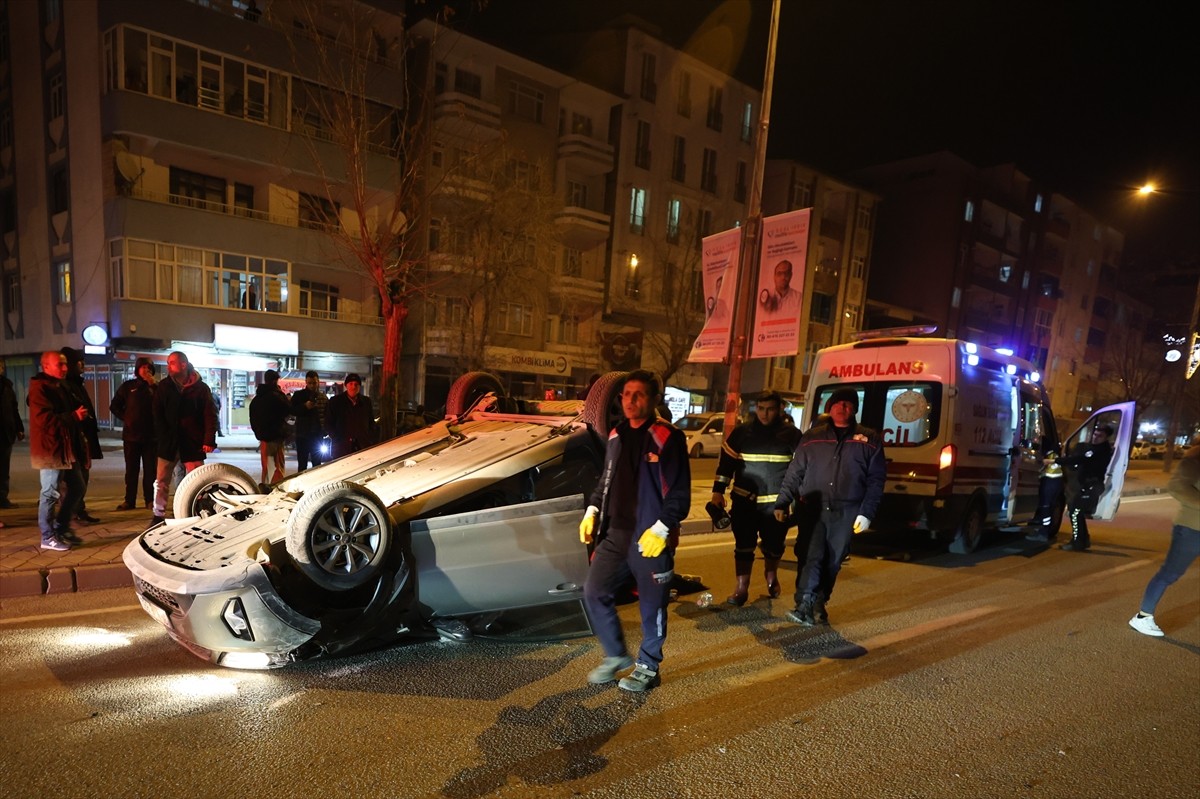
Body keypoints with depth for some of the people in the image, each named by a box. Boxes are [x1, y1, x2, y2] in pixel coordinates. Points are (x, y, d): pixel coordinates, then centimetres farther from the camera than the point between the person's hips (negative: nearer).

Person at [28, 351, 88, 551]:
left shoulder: (60, 387, 18)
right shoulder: (39, 388, -12)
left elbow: (69, 410, 27)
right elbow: (45, 419, -23)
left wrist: (80, 413, 6)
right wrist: (74, 416, -18)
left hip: (67, 447, 10)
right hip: (51, 449, -10)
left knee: (76, 488, 14)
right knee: (51, 493, -3)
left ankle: (61, 528, 26)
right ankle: (48, 537, 7)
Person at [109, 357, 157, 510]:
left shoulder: (155, 386, 5)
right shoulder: (128, 386, 7)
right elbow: (114, 406, 13)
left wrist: (152, 385, -14)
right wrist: (125, 418, 2)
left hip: (151, 434, -1)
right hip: (131, 434, 1)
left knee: (150, 469, 1)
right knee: (131, 469, 5)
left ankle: (150, 499, 6)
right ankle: (129, 500, 11)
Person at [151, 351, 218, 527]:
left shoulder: (200, 387, -2)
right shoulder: (163, 386, 6)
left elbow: (210, 415, -4)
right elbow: (157, 414, 8)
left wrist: (209, 440, -11)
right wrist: (162, 436, -3)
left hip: (193, 442, -3)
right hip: (168, 441, 3)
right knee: (161, 481, 6)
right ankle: (158, 515, 17)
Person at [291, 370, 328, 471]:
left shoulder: (323, 397, 5)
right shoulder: (299, 395, 2)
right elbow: (292, 410, -8)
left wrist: (325, 430, -8)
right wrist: (305, 406, -24)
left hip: (317, 435, 1)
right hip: (302, 435, -1)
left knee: (317, 464, 8)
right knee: (302, 465, 5)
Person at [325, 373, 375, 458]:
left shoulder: (366, 401, 12)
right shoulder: (335, 402, 5)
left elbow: (371, 423, 16)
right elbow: (328, 425, 4)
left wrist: (370, 441, 4)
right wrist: (338, 440, -6)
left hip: (364, 447, 2)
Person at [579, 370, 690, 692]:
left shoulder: (668, 438, -10)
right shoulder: (616, 436, 10)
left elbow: (680, 493, -11)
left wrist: (661, 528, -20)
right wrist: (592, 511, 8)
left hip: (651, 538, -6)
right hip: (615, 534, 6)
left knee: (651, 605, 7)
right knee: (594, 593, 8)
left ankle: (648, 666, 29)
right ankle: (616, 655, 28)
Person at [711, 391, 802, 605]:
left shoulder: (791, 434, -1)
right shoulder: (741, 432, 1)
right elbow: (725, 463, 5)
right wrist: (718, 492, 1)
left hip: (777, 503, 0)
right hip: (745, 500, 0)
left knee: (774, 545, 14)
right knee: (743, 546, 1)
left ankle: (771, 576, 42)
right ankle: (741, 588, 12)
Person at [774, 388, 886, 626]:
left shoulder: (869, 440, 6)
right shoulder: (812, 437, 8)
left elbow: (876, 479, 4)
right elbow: (794, 473, 8)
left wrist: (866, 512, -5)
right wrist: (782, 503, 1)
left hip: (846, 513, 0)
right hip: (813, 509, 0)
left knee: (832, 562, 8)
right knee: (810, 557, -10)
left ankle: (818, 605, 22)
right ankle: (805, 606, -10)